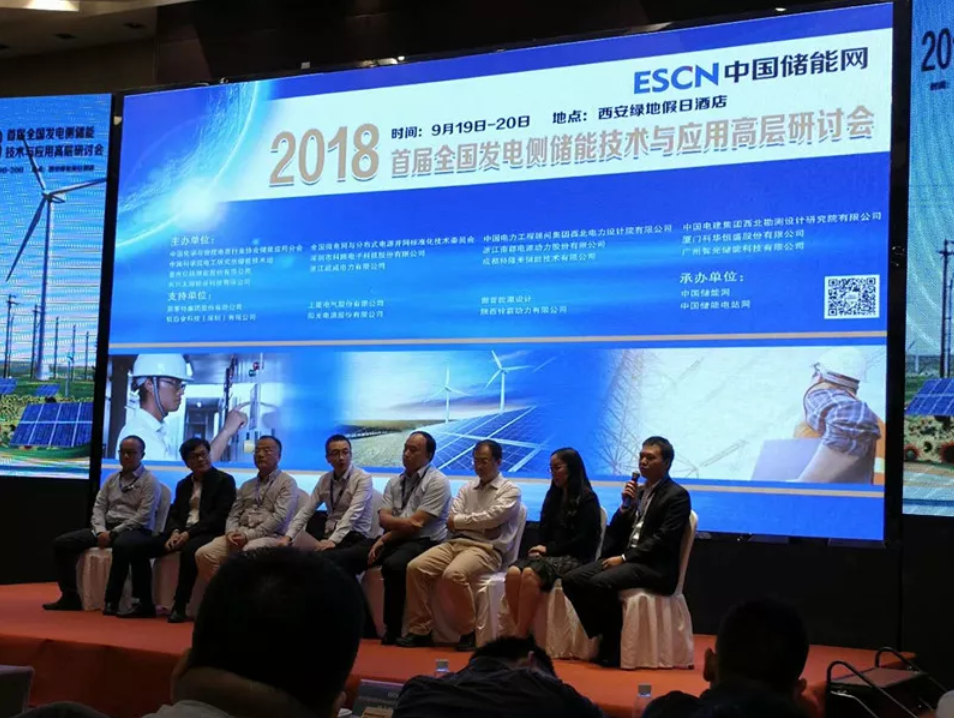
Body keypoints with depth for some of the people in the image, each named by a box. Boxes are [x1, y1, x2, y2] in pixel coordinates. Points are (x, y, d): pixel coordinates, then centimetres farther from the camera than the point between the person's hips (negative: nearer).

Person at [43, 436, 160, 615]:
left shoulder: (149, 481, -2)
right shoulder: (111, 480, 17)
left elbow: (143, 517, -12)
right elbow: (98, 507, 11)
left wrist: (113, 533, -16)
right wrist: (101, 531, -10)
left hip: (136, 531, -7)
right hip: (107, 529, 7)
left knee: (121, 545, -43)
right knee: (62, 543, -9)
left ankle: (111, 601, -33)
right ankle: (70, 597, -4)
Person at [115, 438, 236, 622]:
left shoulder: (224, 481, -1)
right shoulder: (183, 485, 20)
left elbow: (220, 517, -11)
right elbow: (174, 514, 14)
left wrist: (189, 533, -20)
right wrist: (175, 532, -10)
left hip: (209, 533, -7)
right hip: (182, 532, 7)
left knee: (189, 551, -40)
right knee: (138, 549, -10)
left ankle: (179, 606, -31)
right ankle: (145, 604, -6)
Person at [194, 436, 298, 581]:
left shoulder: (287, 483, 3)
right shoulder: (247, 486, 24)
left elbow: (280, 517, -10)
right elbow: (233, 515, 19)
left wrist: (249, 535, -16)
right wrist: (231, 532, -6)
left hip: (270, 537, -6)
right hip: (240, 536, 6)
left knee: (249, 552, -40)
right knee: (203, 554, -18)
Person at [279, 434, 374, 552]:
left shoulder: (363, 478, -8)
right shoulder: (324, 480, 10)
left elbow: (352, 513, -21)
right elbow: (306, 510, 6)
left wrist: (333, 540, -33)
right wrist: (288, 536, -9)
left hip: (354, 537, -5)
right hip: (329, 535, 5)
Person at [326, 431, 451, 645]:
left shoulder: (437, 482, -5)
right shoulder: (394, 482, 17)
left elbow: (416, 524, -12)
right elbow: (384, 519, 5)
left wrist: (384, 540, -8)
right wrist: (404, 522, -17)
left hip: (423, 543, -7)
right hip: (393, 540, 7)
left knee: (393, 565, -39)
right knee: (339, 559, -12)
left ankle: (392, 630, -24)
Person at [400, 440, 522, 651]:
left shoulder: (510, 491, 4)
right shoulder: (466, 489, 21)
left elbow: (492, 518, -12)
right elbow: (452, 524, 7)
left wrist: (459, 521, -3)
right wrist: (480, 524, -10)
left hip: (486, 549, -6)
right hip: (456, 543, 6)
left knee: (453, 574, -35)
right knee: (415, 568, -17)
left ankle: (468, 632, -15)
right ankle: (420, 630, -9)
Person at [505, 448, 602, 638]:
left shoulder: (587, 498, 0)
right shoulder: (553, 495, 21)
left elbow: (584, 540, -8)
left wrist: (549, 549, -8)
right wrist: (540, 549, -1)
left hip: (573, 558, -6)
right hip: (548, 554, 6)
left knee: (530, 574, -35)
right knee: (513, 572, -28)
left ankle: (519, 638, -30)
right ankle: (522, 635, -29)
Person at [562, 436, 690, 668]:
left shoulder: (677, 496, -4)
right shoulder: (639, 492, 19)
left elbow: (663, 540, -15)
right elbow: (615, 532, 16)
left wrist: (624, 558, -17)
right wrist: (626, 505, -2)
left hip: (654, 566, -8)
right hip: (626, 559, 8)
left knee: (600, 583, -32)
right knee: (572, 580, -12)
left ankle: (614, 644, -16)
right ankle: (602, 637, -4)